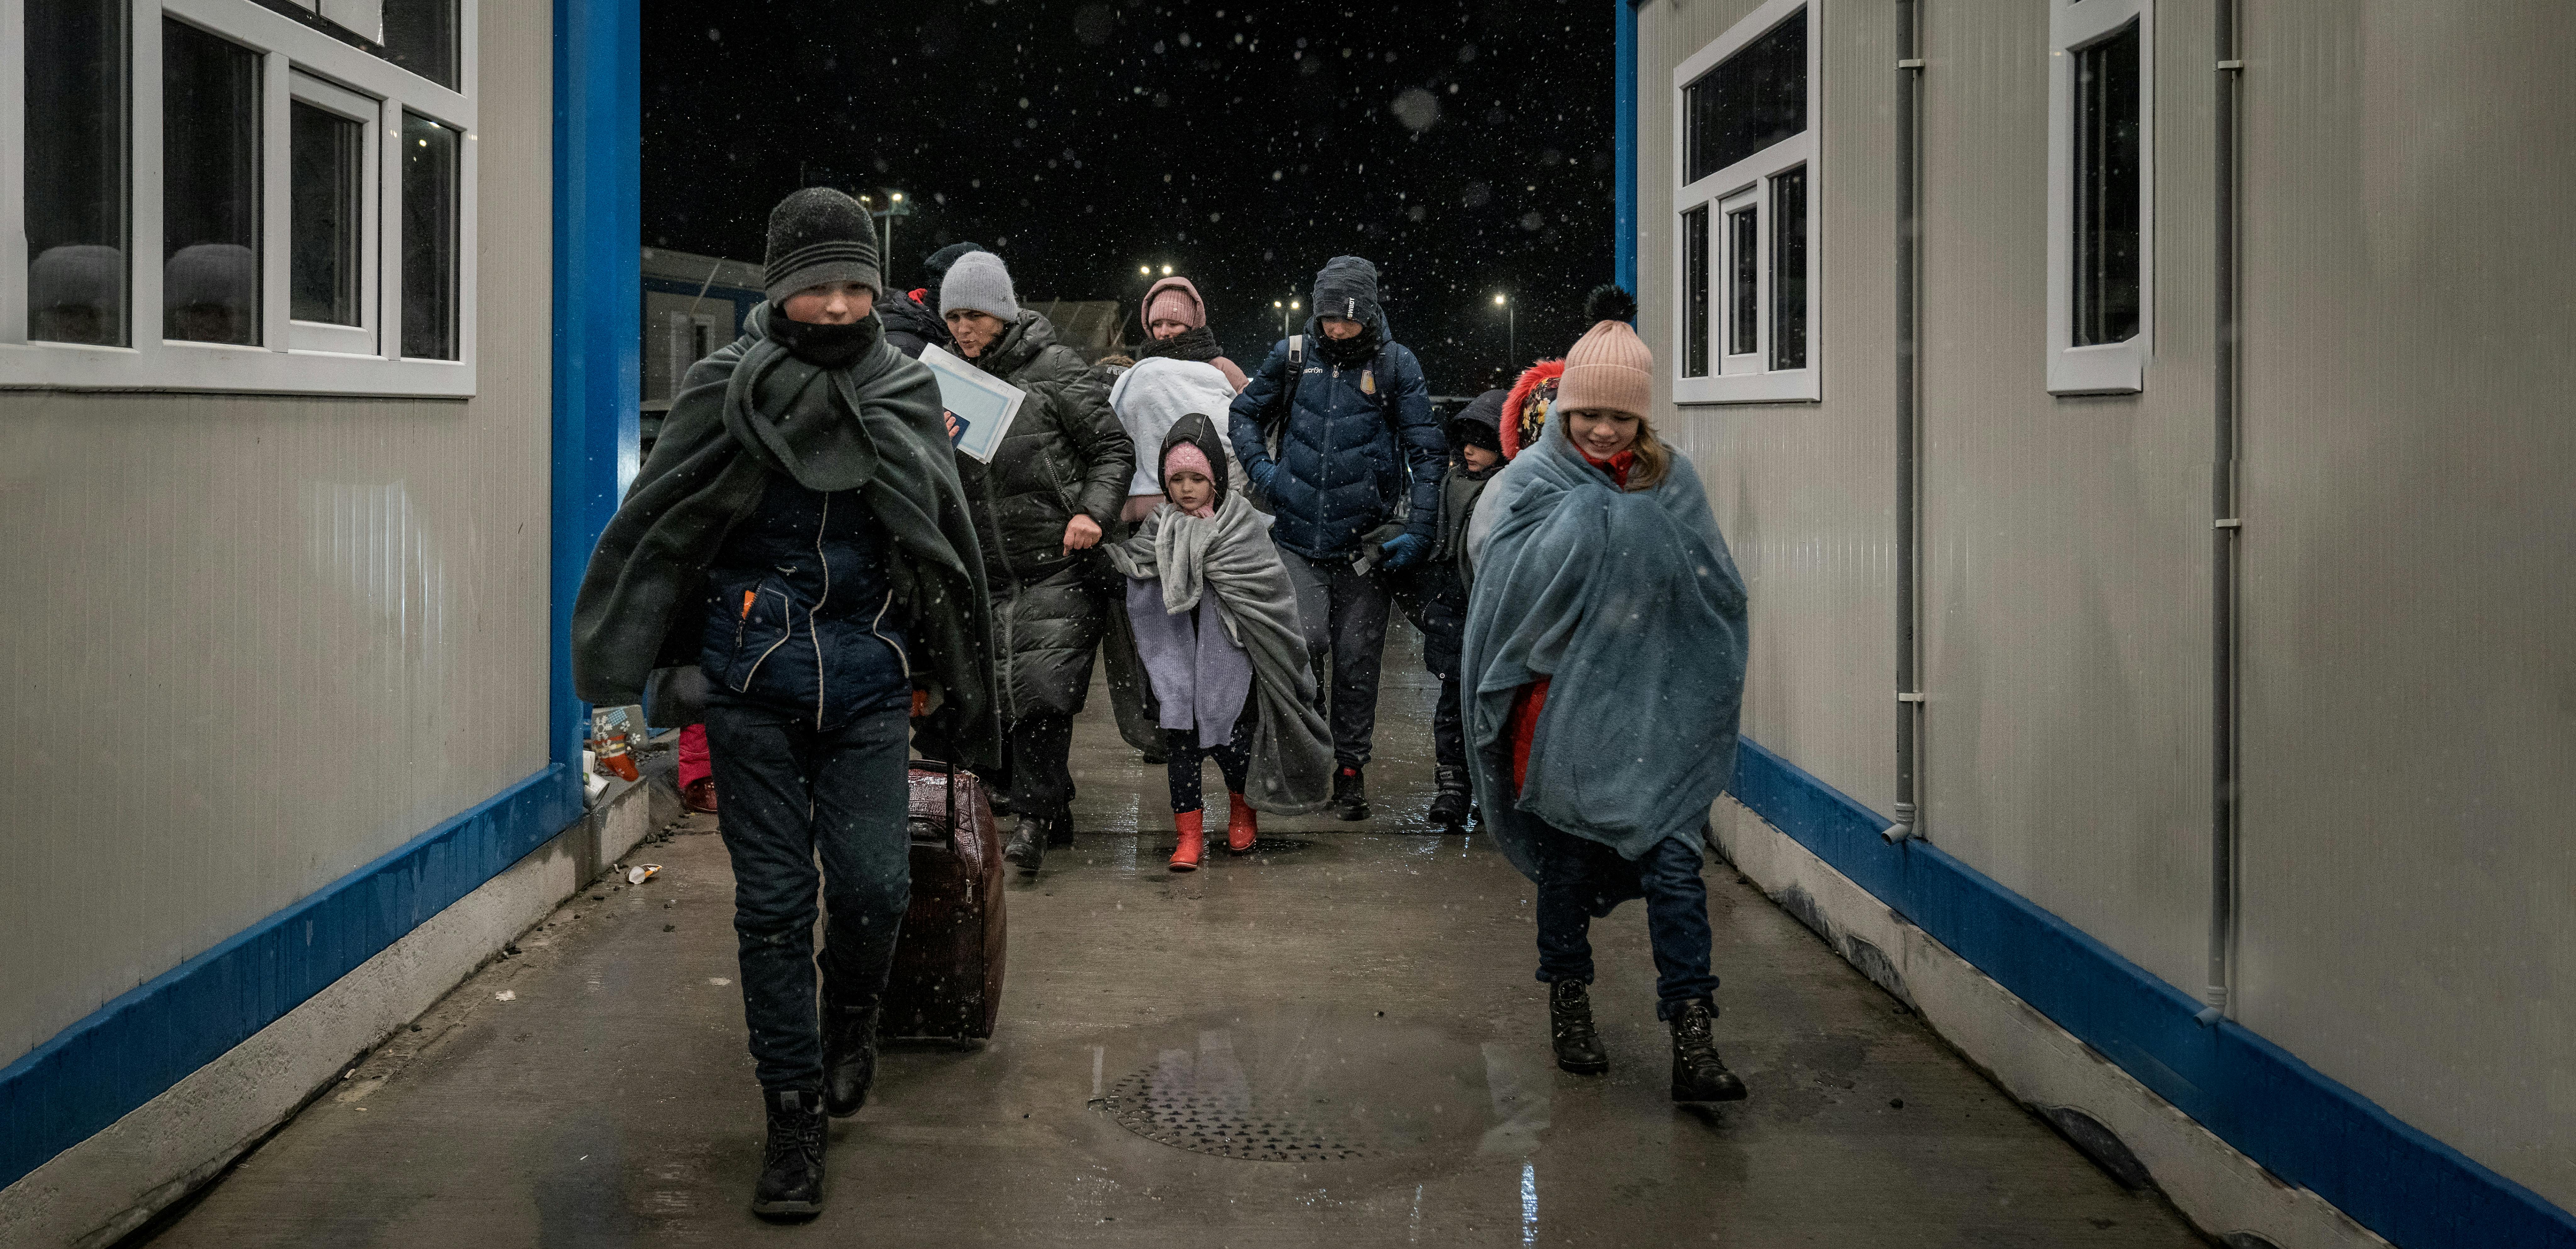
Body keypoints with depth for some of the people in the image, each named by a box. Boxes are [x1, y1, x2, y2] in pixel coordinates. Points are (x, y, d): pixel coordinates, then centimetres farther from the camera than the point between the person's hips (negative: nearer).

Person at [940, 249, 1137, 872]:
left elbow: (1115, 449, -2)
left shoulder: (1054, 369, -4)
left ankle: (1035, 815, 1)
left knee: (1043, 692, -13)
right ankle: (1053, 813, 23)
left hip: (1060, 567, -5)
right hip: (990, 575, 5)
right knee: (1006, 698, 7)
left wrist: (1094, 512, -17)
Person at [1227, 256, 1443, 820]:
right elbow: (1244, 413, 18)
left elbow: (1425, 451, -1)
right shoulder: (1292, 357, 3)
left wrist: (1418, 531, -8)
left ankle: (1350, 766, 18)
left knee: (1357, 658, 4)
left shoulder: (1395, 364, -2)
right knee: (1304, 640, -12)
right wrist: (1261, 470, 1)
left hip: (1365, 542, -1)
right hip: (1299, 537, 1)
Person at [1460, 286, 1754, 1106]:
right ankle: (1568, 1006, 30)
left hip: (1657, 714, 1)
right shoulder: (1533, 480, -2)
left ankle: (1693, 1040, -6)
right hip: (1566, 708, -1)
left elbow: (1720, 591, 3)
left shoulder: (1671, 482, 6)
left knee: (1675, 863, -7)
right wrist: (1598, 515, -20)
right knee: (1569, 862, 12)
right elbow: (1494, 554, -20)